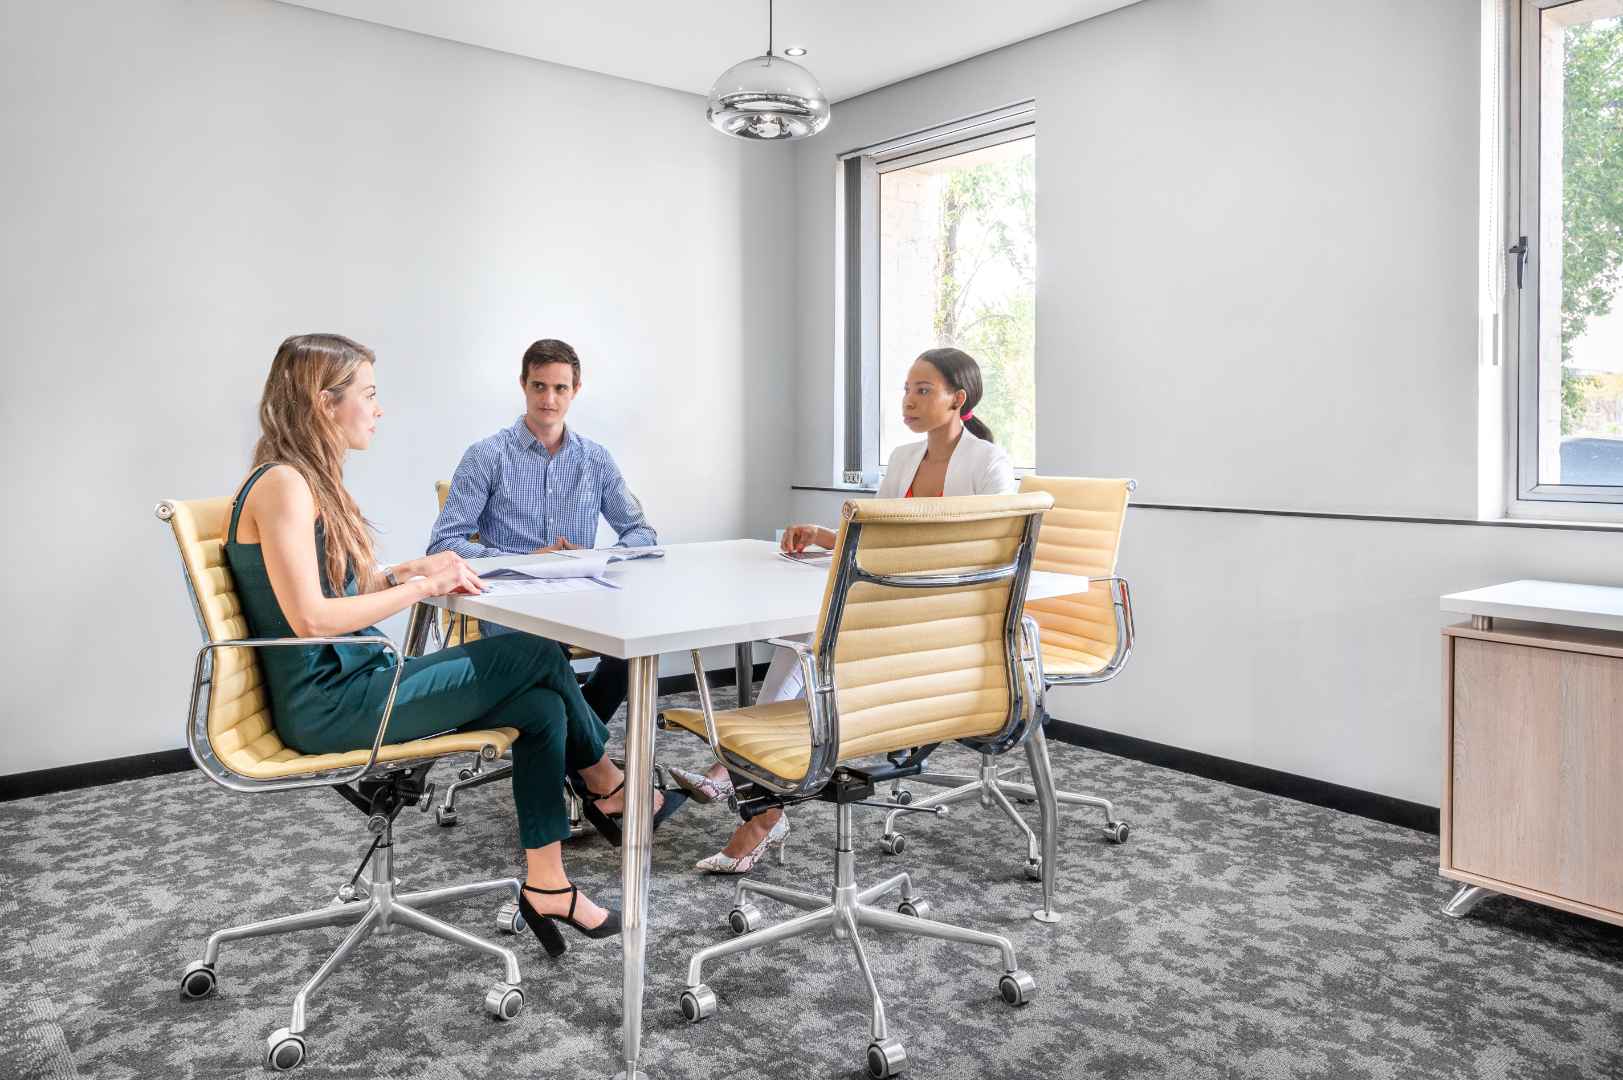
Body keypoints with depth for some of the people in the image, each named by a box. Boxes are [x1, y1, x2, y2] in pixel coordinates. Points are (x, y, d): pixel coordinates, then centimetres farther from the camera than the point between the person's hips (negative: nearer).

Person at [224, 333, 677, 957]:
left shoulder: (310, 482, 14)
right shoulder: (283, 484, -17)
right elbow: (310, 618, -24)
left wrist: (411, 572, -2)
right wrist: (419, 587, -15)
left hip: (355, 683, 9)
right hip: (329, 703, -9)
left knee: (541, 706, -5)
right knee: (535, 653, -11)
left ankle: (545, 885, 4)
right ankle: (610, 785, 12)